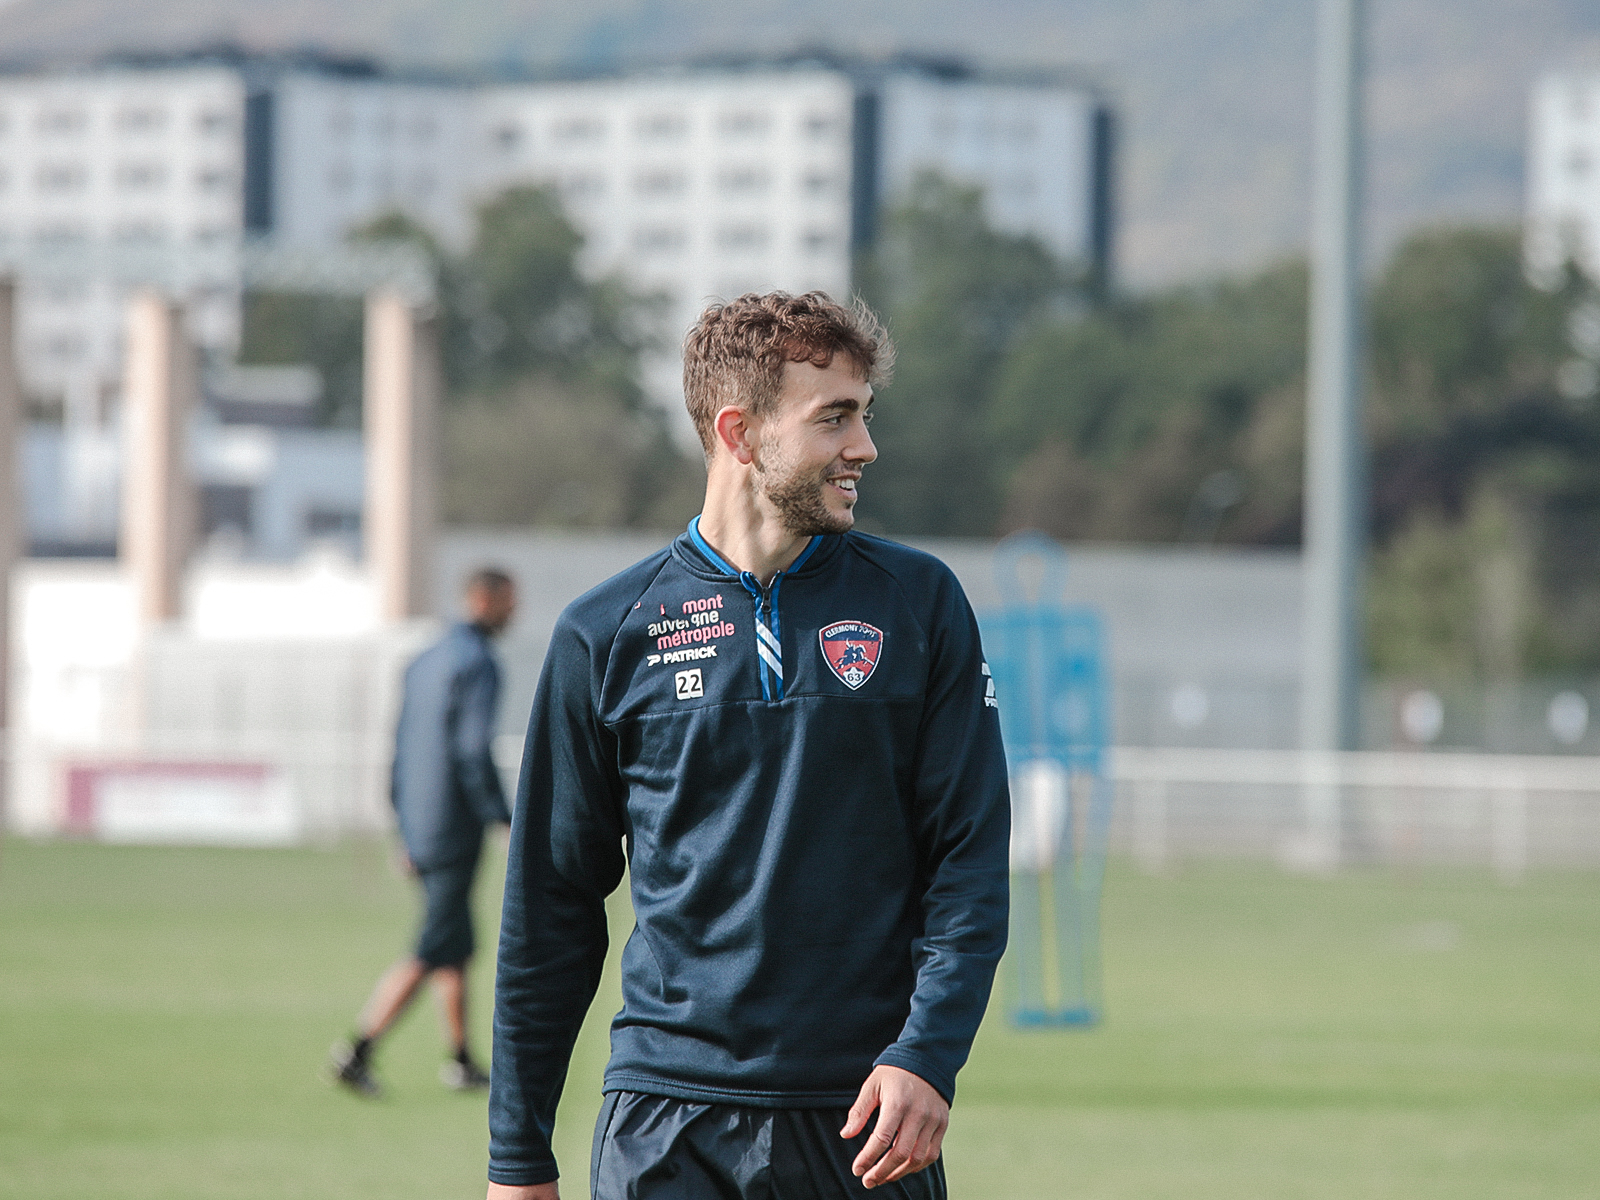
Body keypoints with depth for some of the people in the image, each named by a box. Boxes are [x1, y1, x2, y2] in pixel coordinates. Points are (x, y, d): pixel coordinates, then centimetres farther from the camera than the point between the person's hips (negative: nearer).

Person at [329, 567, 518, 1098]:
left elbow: (402, 750, 17)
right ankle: (359, 1049, -16)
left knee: (457, 950, 16)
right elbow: (475, 752, -20)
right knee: (433, 952, -8)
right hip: (455, 829, -9)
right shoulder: (478, 664, -12)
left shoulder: (424, 662, 15)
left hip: (420, 830, 9)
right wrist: (505, 822, -16)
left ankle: (461, 1063, 20)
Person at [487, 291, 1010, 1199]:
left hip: (866, 1122, 1)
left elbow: (971, 857, 3)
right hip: (664, 1124, -1)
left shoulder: (917, 605, 6)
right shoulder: (609, 635, 4)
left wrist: (926, 1055, -12)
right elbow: (552, 903, 9)